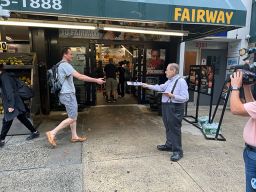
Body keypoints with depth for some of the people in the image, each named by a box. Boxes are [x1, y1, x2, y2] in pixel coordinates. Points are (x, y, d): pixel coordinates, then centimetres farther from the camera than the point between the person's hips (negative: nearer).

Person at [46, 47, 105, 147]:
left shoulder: (62, 65, 16)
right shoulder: (65, 65, -17)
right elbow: (80, 76, -24)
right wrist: (96, 80, -21)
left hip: (68, 94, 10)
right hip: (67, 94, -10)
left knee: (73, 116, 14)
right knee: (72, 118, -6)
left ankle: (74, 136, 21)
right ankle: (52, 133, -3)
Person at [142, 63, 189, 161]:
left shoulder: (181, 81, -13)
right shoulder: (169, 81, 14)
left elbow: (185, 98, -18)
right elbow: (160, 87, 12)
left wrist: (172, 96, -24)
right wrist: (147, 86, 10)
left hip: (175, 108, -9)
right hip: (166, 106, 9)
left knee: (175, 129, -3)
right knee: (168, 128, 19)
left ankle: (177, 151, 8)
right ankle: (169, 145, 35)